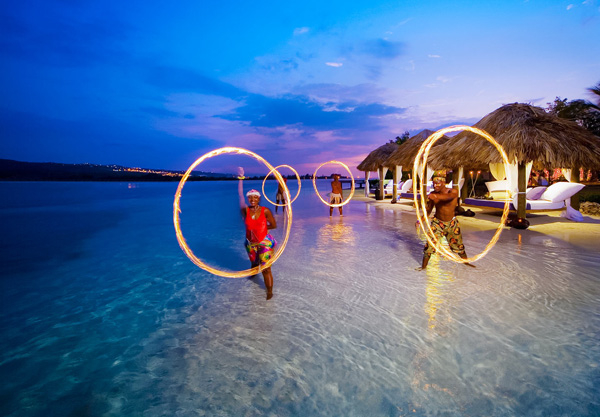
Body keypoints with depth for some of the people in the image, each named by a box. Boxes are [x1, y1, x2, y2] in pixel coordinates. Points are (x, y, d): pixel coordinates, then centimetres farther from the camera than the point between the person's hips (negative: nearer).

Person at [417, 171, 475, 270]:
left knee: (458, 245, 15)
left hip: (452, 223, 0)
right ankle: (424, 266, 1)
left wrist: (437, 196, -66)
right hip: (437, 223, 1)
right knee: (430, 244, -11)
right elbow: (428, 210, -5)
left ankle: (466, 261, 40)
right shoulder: (432, 195, -10)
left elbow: (449, 197, -45)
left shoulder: (453, 192, -19)